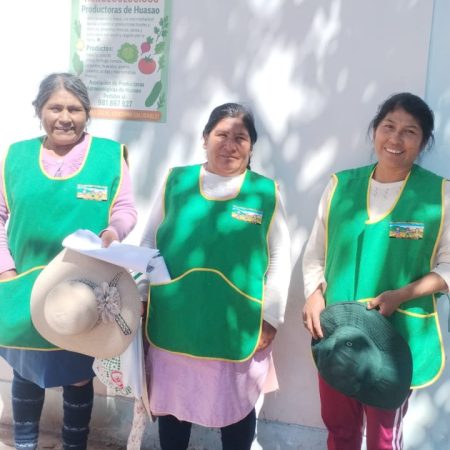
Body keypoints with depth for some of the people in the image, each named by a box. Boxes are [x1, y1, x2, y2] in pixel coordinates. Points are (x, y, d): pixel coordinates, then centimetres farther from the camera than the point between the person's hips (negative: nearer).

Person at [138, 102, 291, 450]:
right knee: (172, 403, 16)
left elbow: (280, 258, 2)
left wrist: (271, 318, -1)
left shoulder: (266, 192, -2)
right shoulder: (175, 182, 2)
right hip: (175, 321, 2)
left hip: (238, 326, -1)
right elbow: (149, 243, 9)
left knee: (237, 407, 14)